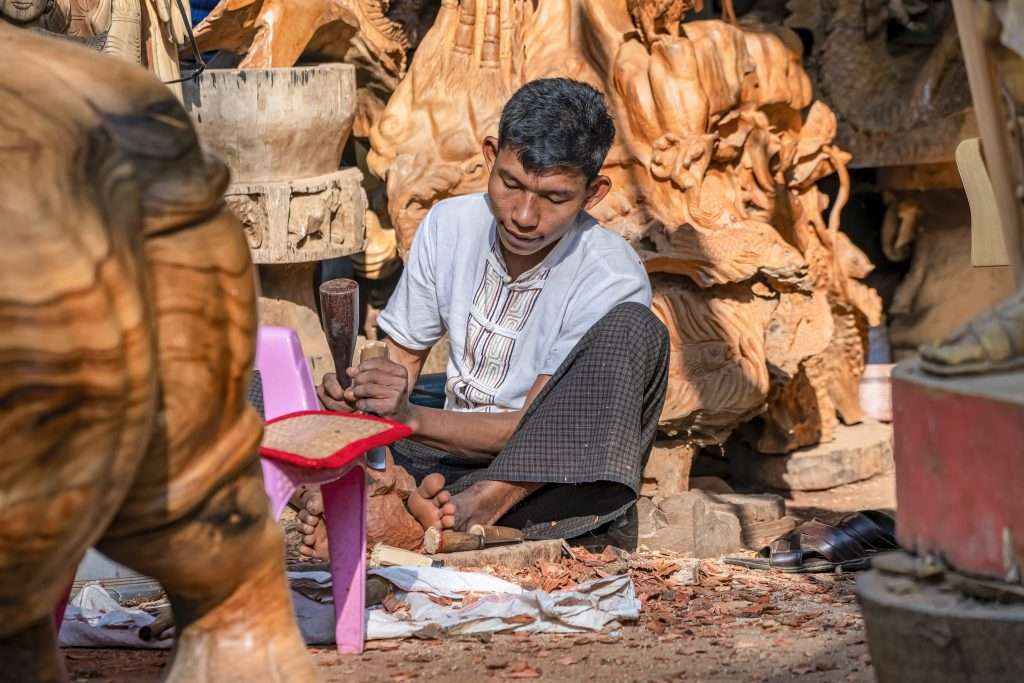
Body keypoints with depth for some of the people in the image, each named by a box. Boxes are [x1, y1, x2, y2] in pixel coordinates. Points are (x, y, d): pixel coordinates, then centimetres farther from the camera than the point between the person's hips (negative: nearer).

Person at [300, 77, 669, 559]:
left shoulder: (611, 278, -15)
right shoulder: (449, 225, -1)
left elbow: (539, 429, -16)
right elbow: (403, 356, 8)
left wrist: (412, 418, -30)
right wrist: (357, 395, -17)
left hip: (552, 474, -4)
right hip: (455, 454, 4)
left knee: (633, 328, -29)